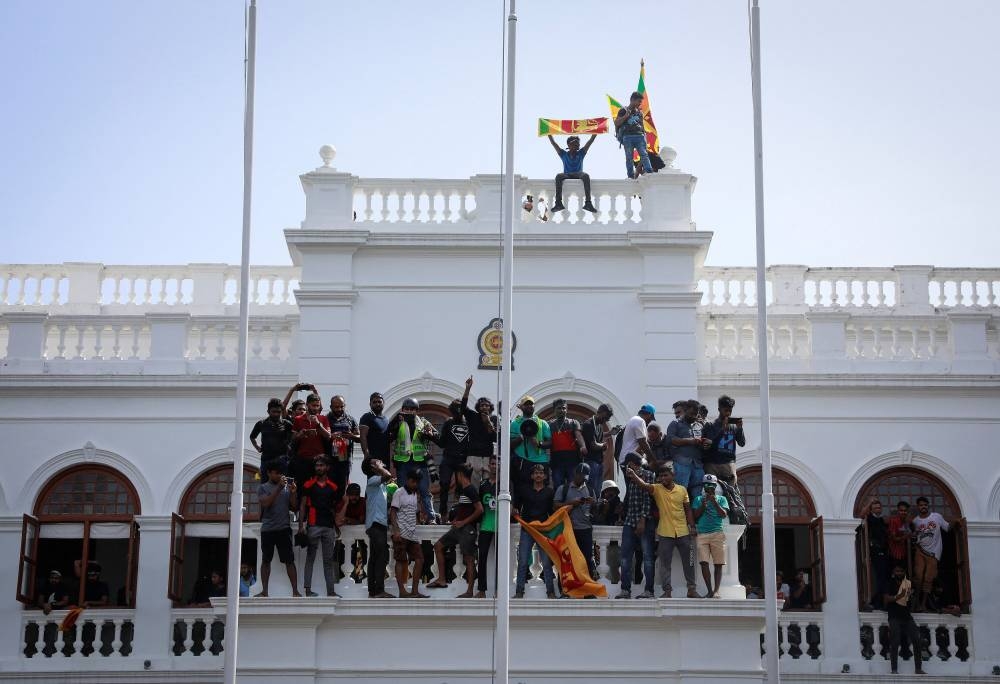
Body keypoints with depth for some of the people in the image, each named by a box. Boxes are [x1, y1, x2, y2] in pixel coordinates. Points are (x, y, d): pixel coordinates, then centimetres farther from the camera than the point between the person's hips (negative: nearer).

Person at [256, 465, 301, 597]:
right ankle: (264, 591, 11)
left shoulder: (287, 486, 9)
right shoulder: (263, 488, 4)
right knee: (266, 561, 6)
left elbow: (294, 507, 8)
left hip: (284, 528, 0)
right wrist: (278, 488, -20)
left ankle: (295, 590, -5)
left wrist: (294, 493, -9)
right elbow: (266, 503, -13)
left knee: (289, 560, -4)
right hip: (267, 529, 0)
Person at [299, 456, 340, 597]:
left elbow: (334, 508, 15)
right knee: (310, 558, -1)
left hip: (329, 526, 3)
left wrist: (337, 527, 9)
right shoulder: (309, 484, 2)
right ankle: (308, 589, 0)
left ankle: (330, 590, 8)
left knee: (329, 560, 6)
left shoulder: (332, 487, 11)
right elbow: (303, 506, 1)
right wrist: (301, 526, -8)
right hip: (314, 526, -3)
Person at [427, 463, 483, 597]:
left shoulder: (471, 490, -13)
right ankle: (442, 580, 12)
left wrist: (463, 522, -16)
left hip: (468, 529, -11)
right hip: (458, 527, 11)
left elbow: (479, 510, -21)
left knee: (469, 558, -6)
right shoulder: (462, 490, 16)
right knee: (438, 545, 12)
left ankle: (469, 591, -3)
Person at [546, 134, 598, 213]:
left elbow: (591, 141, 11)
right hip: (567, 175, 0)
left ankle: (588, 203, -44)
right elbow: (553, 143, 9)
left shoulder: (581, 153, 13)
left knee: (586, 176, -34)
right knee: (558, 176, -33)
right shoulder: (564, 154, 12)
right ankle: (558, 203, -42)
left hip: (578, 175, 0)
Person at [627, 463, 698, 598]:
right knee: (665, 563, 3)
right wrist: (634, 476, -43)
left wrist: (692, 526, 3)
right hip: (665, 533, -1)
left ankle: (691, 589, 21)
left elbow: (688, 510, 9)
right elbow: (644, 485, -24)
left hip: (683, 532, 1)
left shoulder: (682, 489, 3)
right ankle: (667, 591, 11)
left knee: (688, 562, 9)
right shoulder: (657, 489, -4)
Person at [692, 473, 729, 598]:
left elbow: (724, 515, 1)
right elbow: (695, 516, 9)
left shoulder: (721, 499, 14)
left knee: (718, 564, -5)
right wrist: (703, 505, -3)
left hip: (717, 534, -1)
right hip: (702, 534, 1)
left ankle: (716, 591, -8)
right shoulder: (698, 499, 17)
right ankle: (709, 590, -8)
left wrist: (714, 502, -8)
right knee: (704, 563, -11)